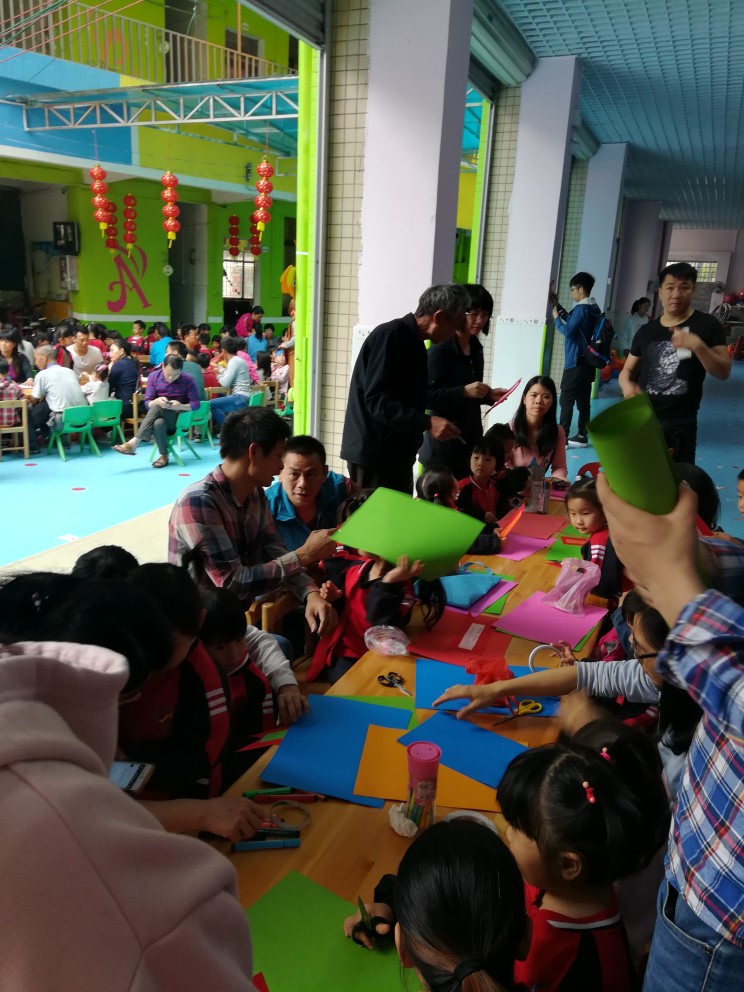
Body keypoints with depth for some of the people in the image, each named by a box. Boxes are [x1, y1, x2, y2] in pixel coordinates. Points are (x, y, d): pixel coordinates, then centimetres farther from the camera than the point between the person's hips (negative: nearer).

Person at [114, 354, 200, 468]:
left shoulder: (188, 381, -8)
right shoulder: (153, 376, -2)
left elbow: (196, 404, -9)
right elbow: (147, 403, -3)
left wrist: (181, 406, -29)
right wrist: (156, 401, -27)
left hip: (179, 418, -2)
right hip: (159, 415, 2)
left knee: (157, 407, -33)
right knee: (158, 423, -37)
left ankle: (134, 443, -33)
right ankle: (164, 455, -17)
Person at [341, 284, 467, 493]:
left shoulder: (413, 342, 14)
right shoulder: (391, 336, -15)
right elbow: (377, 401, -23)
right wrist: (427, 422, -28)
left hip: (397, 453, 9)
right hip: (373, 453, -9)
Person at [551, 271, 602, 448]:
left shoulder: (581, 309, -16)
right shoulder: (592, 309, 14)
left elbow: (568, 330, -20)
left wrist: (556, 318, -5)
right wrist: (558, 307, 23)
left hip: (575, 363, -9)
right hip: (586, 362, 9)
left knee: (566, 400, -6)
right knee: (583, 401, 10)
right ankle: (581, 436, 15)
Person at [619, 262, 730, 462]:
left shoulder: (706, 325, -2)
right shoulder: (646, 331, 8)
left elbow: (724, 372, -7)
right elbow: (628, 370, 14)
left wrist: (697, 345, -24)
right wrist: (627, 385, -11)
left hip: (680, 425, -3)